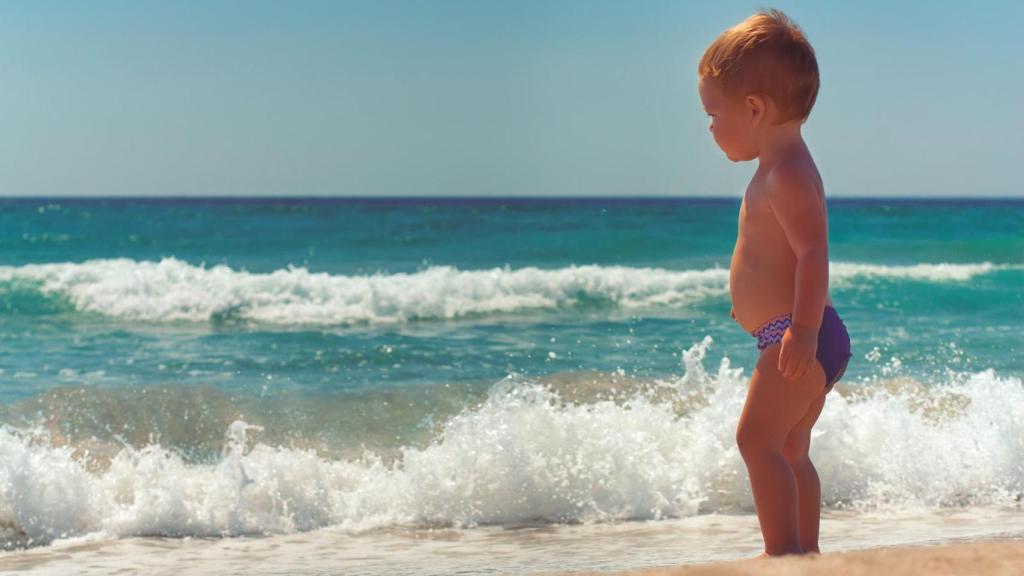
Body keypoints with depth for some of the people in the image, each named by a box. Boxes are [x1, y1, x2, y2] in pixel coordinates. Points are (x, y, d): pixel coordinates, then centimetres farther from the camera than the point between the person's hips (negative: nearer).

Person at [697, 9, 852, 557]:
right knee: (790, 451, 16)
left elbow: (814, 252, -26)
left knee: (757, 437, -15)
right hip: (806, 341, 11)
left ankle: (783, 551, -17)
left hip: (797, 339, -11)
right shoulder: (784, 168, 16)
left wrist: (803, 328, -34)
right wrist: (756, 305, 37)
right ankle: (805, 550, 23)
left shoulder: (786, 176, -16)